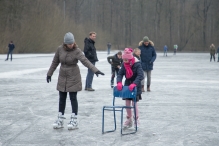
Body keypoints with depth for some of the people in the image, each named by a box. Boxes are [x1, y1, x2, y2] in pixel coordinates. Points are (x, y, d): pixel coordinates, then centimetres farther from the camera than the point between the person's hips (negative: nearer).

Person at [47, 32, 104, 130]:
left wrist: (95, 70, -41)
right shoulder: (60, 49, -4)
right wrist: (49, 74, 13)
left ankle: (74, 121, 7)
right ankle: (60, 120, 20)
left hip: (73, 78, -4)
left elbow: (85, 61, -28)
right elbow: (55, 62, 8)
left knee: (73, 98, -1)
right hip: (62, 78, 4)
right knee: (62, 98, 10)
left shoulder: (77, 51, -16)